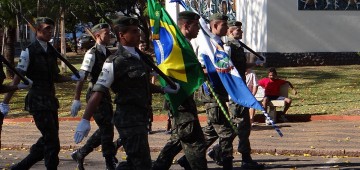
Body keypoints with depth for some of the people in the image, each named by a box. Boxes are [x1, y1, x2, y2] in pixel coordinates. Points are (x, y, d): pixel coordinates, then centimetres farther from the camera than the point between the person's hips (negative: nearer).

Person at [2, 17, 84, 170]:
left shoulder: (52, 52, 11)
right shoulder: (29, 51, -9)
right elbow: (18, 77, -11)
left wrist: (73, 78, 3)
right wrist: (6, 101, -15)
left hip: (50, 100, 7)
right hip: (37, 101, -7)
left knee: (48, 140, 11)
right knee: (52, 142, -8)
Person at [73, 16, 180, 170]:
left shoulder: (139, 56, 12)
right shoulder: (115, 62, -13)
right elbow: (98, 92, -19)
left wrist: (163, 89, 13)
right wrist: (85, 120, -25)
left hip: (141, 116, 9)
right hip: (128, 118, -9)